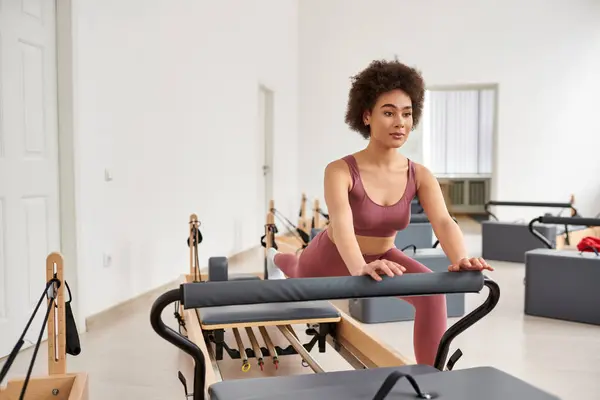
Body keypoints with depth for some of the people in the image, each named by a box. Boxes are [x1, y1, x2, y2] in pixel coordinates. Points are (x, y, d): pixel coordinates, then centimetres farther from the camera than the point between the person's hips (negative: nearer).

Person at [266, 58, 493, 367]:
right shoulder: (341, 171, -34)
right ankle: (278, 259, 71)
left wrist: (461, 259, -57)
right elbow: (341, 226, -49)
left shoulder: (419, 176, -22)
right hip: (331, 259, -2)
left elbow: (443, 221, -36)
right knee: (297, 276, 32)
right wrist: (360, 269, -69)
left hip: (381, 257, 2)